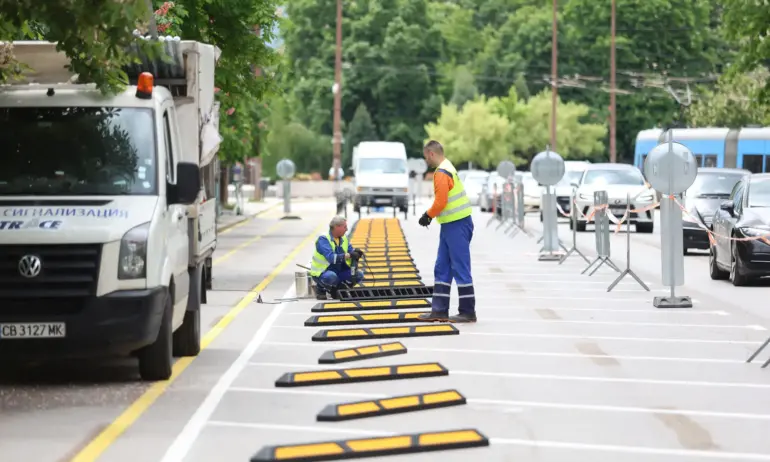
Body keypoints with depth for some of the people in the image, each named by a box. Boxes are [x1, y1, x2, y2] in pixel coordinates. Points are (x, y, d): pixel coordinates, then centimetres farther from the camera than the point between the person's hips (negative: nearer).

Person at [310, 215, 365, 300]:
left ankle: (336, 288, 10)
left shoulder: (344, 238, 4)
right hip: (321, 273, -7)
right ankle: (320, 288, -5)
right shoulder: (323, 239, -20)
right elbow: (331, 257, -33)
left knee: (359, 274, -8)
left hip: (339, 271, 7)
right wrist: (349, 255, -40)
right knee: (331, 276, -39)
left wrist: (356, 252, -25)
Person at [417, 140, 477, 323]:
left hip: (457, 226, -11)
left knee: (461, 269, -5)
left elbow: (440, 202, -20)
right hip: (450, 225, 11)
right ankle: (439, 310, 16)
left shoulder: (441, 173, -16)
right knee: (442, 269, 13)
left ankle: (468, 312, -1)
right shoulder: (447, 168, 16)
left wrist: (428, 215, -4)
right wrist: (429, 215, 11)